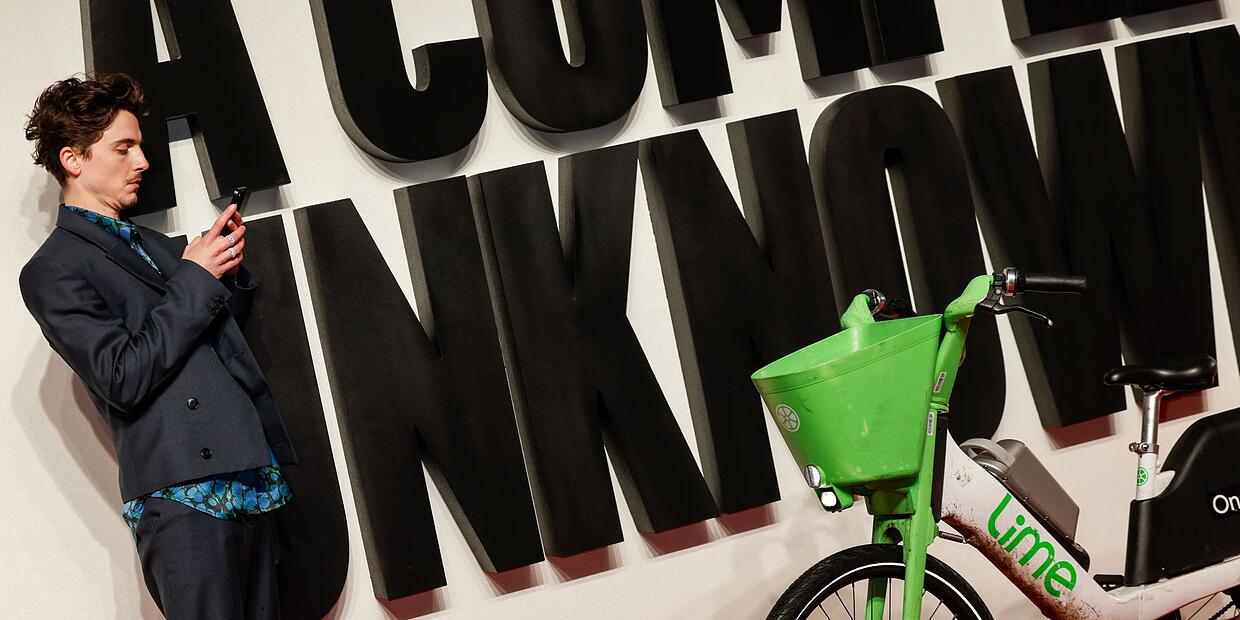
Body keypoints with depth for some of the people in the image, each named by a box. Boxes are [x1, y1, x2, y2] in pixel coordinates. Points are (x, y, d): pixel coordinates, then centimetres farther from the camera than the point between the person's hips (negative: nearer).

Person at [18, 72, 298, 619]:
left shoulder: (156, 245, 23)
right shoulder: (51, 273, -2)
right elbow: (124, 378, -12)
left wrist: (228, 273, 6)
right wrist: (195, 279, -8)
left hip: (249, 483, 8)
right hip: (181, 497, -8)